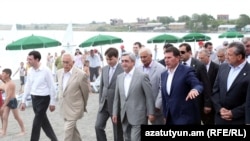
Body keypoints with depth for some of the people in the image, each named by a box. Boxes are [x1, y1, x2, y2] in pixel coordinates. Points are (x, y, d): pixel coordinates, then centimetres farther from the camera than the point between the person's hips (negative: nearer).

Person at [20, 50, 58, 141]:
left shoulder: (46, 70, -15)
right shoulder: (30, 71, 4)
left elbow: (52, 87, -12)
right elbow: (27, 86, 11)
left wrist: (52, 102, -11)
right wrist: (23, 101, 11)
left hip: (43, 98, -7)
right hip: (34, 98, 7)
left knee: (37, 121, -3)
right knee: (43, 120, 15)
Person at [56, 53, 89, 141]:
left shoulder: (81, 74, -17)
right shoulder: (59, 73, 1)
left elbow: (85, 92, -4)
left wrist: (83, 106, 8)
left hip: (74, 108, -6)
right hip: (63, 107, 6)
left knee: (68, 130, -8)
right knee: (73, 129, 20)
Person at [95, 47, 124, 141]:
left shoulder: (123, 70, -14)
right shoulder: (104, 69, 6)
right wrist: (100, 101, 12)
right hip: (104, 104, 6)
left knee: (117, 130, 8)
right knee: (98, 126, 2)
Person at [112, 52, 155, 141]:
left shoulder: (142, 76, -9)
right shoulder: (119, 77, 9)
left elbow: (149, 96, -8)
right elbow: (117, 97, 13)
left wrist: (150, 113, -9)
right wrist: (115, 113, 10)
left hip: (138, 116, -6)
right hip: (125, 116, 6)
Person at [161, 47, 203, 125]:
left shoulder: (187, 71, -8)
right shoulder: (163, 74, 13)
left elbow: (198, 85, -21)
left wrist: (194, 90, -44)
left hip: (185, 117, -7)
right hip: (170, 118, 7)